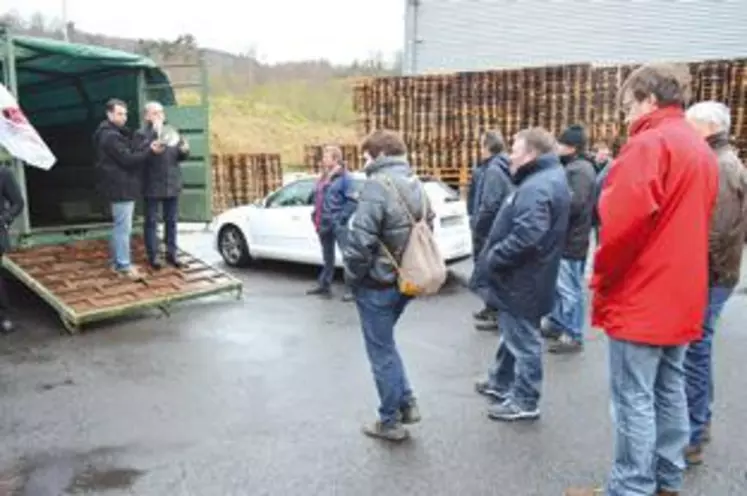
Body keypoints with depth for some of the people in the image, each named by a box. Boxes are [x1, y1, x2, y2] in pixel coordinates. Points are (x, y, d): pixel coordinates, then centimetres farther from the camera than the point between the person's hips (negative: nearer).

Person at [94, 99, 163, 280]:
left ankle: (117, 261, 25)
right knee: (124, 227, -6)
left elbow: (128, 155, 20)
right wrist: (150, 151, -25)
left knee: (120, 226, 16)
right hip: (121, 187, -11)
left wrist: (147, 149, 6)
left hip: (122, 186, 11)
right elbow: (127, 159, -22)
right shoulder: (110, 136, -16)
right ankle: (124, 265, -1)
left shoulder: (115, 134, 18)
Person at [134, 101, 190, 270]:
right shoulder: (141, 133, -5)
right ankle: (153, 255, 13)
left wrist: (184, 150, -10)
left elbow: (181, 156, 13)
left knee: (171, 221, 12)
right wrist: (155, 132, -24)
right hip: (152, 186, -4)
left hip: (172, 184, 5)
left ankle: (172, 253, 22)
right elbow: (141, 152, -24)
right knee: (152, 222, 4)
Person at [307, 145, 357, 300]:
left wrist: (342, 218, -16)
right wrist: (315, 216, 13)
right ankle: (324, 285, 28)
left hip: (338, 223, -9)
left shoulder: (344, 177, -7)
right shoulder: (323, 177, 17)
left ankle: (351, 289, -7)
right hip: (324, 223, 9)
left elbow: (352, 201, -12)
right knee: (327, 256, 18)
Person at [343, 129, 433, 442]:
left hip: (378, 283, -8)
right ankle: (407, 403, 28)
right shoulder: (415, 184, 8)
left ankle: (391, 422, 19)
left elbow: (360, 239, -25)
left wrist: (352, 274, -9)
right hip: (406, 280, 8)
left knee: (381, 351, 7)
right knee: (385, 344, 25)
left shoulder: (377, 185, -20)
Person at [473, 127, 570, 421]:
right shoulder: (548, 179, 12)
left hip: (522, 282, -11)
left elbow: (526, 237, -35)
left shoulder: (537, 187, -24)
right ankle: (501, 382, 40)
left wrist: (492, 259, -21)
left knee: (523, 340, 3)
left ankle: (524, 402, 17)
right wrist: (494, 258, 15)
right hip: (521, 278, 11)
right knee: (512, 334, 23)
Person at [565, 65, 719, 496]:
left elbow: (623, 220, -25)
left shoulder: (650, 143, -13)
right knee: (670, 391, 16)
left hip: (642, 297, -9)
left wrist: (603, 278, -12)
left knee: (634, 399, -2)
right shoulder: (702, 150, 17)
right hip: (682, 295, 9)